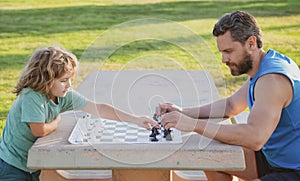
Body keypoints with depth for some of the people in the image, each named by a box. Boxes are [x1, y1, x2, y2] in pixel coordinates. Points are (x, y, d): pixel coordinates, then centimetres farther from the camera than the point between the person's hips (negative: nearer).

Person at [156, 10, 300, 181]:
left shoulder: (273, 78, -26)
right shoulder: (263, 67, 6)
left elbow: (255, 137, -37)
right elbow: (231, 105, 15)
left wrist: (194, 124, -34)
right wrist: (183, 112, 3)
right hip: (274, 159, 10)